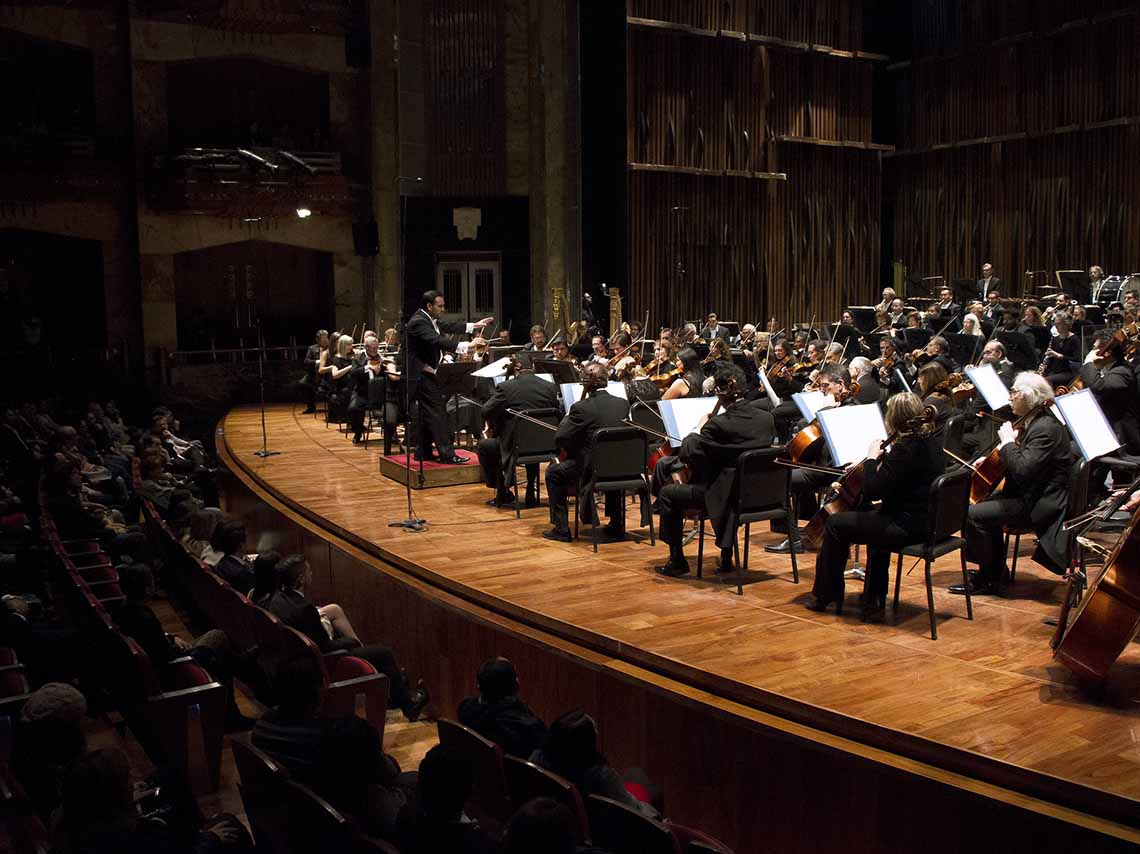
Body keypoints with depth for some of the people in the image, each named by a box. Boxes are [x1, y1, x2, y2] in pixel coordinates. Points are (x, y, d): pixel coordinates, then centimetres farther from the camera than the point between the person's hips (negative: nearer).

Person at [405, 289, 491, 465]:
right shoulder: (418, 322, -22)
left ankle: (424, 451, 22)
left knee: (427, 413, 15)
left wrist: (474, 326, 10)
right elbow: (437, 341, -33)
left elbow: (449, 327, 16)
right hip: (421, 374, -11)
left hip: (426, 373, 11)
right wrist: (467, 345, -38)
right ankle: (447, 454, -11)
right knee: (436, 411, -11)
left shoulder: (429, 319, 8)